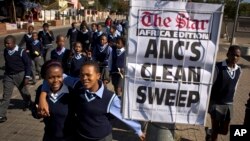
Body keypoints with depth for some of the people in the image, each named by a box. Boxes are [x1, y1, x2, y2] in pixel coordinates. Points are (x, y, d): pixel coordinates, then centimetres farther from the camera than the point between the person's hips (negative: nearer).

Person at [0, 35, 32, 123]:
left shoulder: (21, 52, -17)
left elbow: (28, 64, -13)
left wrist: (27, 77, -17)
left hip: (20, 75, -3)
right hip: (8, 76, 3)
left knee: (24, 91, 17)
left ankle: (28, 104, 47)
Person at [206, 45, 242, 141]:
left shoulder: (239, 70, 0)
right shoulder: (218, 67, -18)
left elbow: (234, 87, 11)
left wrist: (231, 101, 16)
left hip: (229, 104, 5)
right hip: (216, 103, -5)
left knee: (224, 130, 14)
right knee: (215, 130, 7)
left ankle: (210, 132, 43)